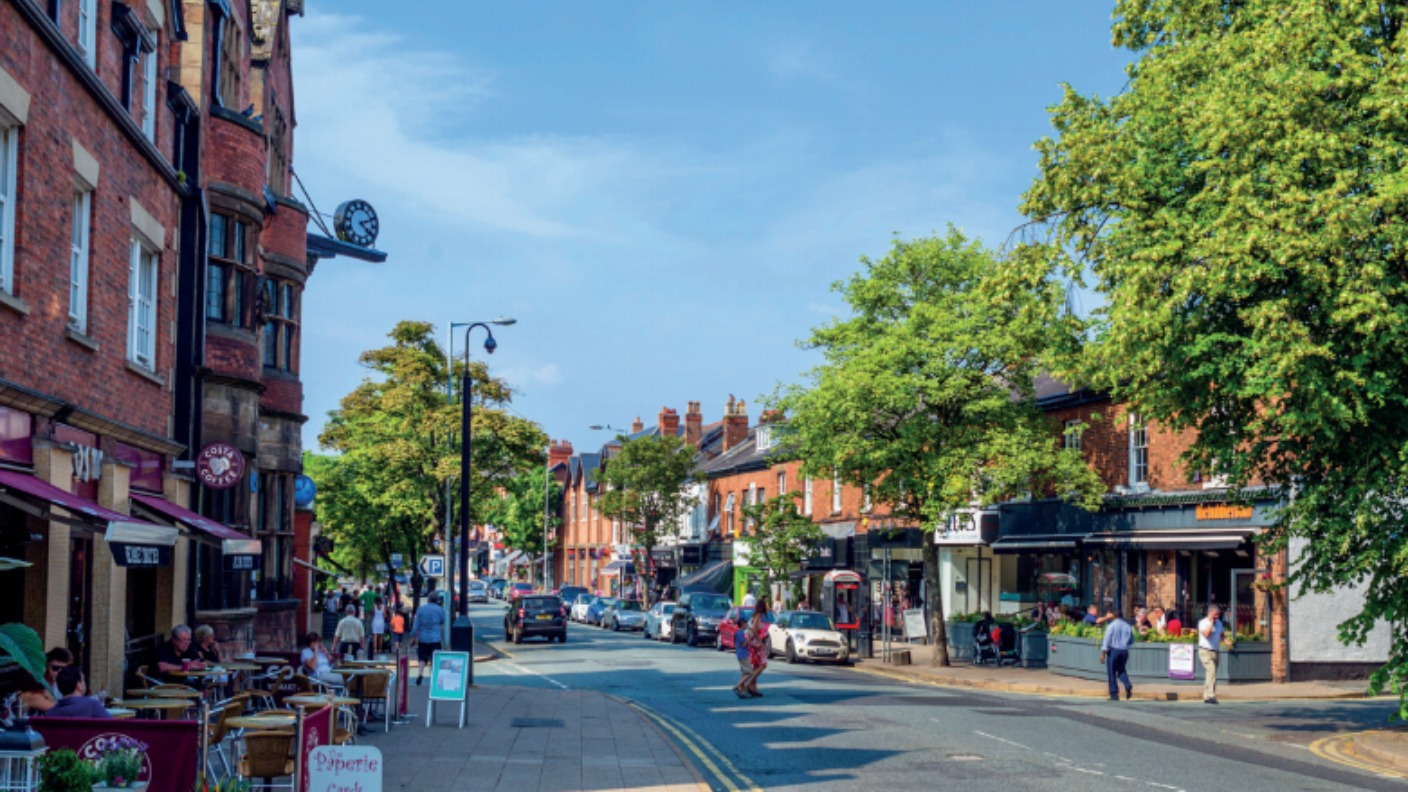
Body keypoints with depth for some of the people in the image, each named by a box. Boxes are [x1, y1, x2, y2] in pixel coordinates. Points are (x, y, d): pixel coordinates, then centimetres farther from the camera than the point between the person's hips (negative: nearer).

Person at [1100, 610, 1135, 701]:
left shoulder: (1111, 626, -7)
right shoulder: (1127, 626, 7)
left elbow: (1106, 640, -11)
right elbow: (1131, 640, 16)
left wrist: (1103, 653, -12)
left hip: (1113, 650, -4)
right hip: (1124, 651, 4)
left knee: (1112, 673, 3)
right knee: (1122, 670, 19)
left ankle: (1114, 694, 2)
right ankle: (1128, 685, -9)